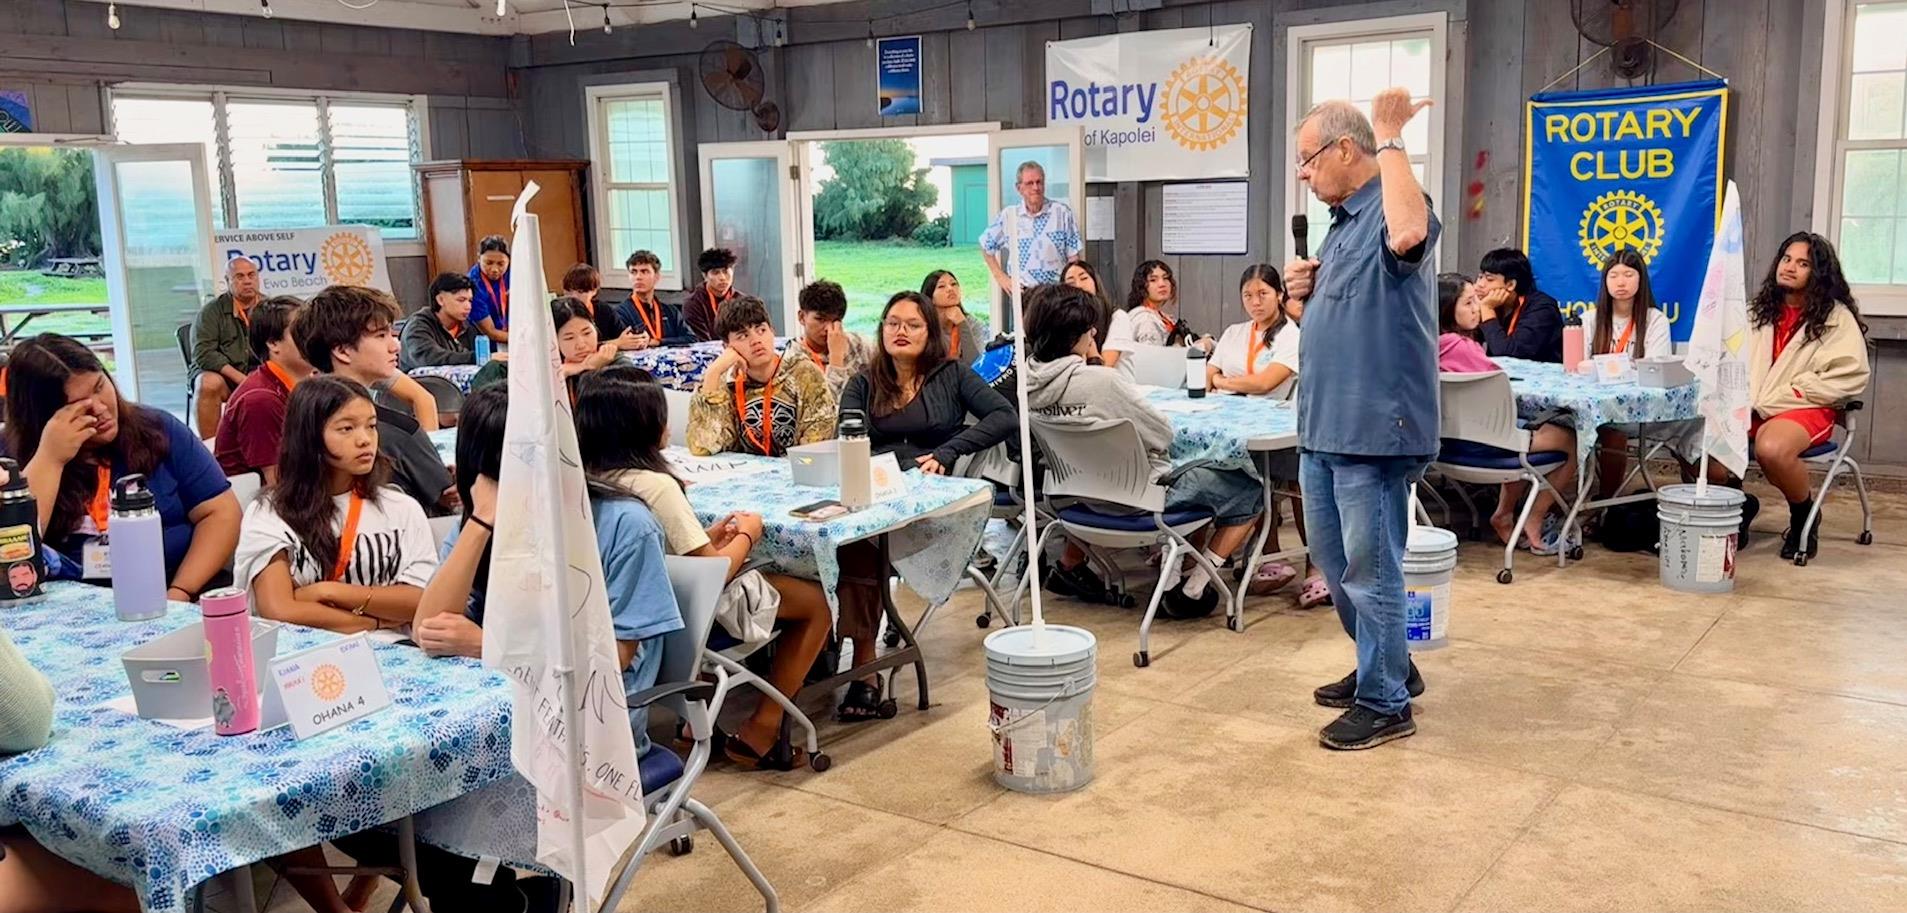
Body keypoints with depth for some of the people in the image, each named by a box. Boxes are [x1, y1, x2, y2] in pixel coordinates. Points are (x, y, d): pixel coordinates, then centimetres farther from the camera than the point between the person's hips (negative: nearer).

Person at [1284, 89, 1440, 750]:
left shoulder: (1393, 205, -14)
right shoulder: (1342, 219, 16)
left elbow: (1409, 235, -40)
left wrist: (1391, 137, -29)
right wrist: (1306, 288, 5)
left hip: (1372, 429, -10)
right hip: (1322, 426, 10)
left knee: (1370, 570, 0)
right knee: (1335, 564, 19)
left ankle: (1385, 704, 13)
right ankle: (1385, 666, 36)